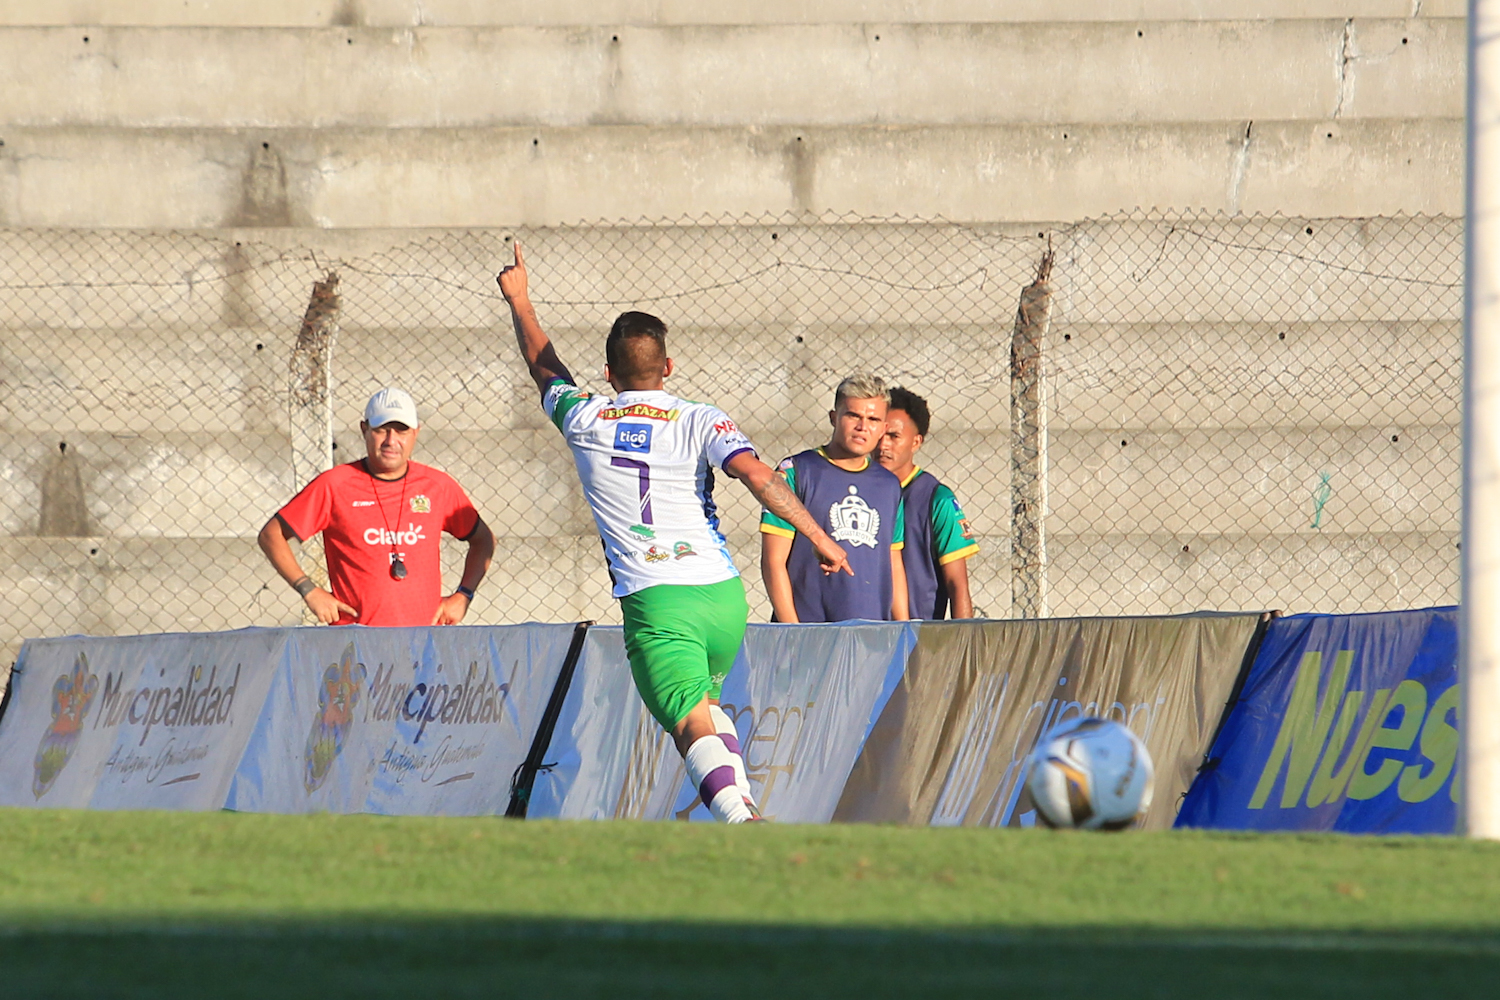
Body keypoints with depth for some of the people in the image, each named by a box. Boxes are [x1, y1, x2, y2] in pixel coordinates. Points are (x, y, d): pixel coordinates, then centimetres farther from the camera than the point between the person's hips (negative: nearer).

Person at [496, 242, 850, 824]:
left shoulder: (585, 420, 6)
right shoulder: (700, 422, 2)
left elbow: (544, 368, 26)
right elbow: (758, 475, -14)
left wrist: (519, 300, 42)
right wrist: (818, 538, -12)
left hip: (655, 602, -3)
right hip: (724, 596, 3)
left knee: (693, 727, -17)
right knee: (707, 702, 30)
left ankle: (739, 817, -38)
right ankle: (742, 803, 28)